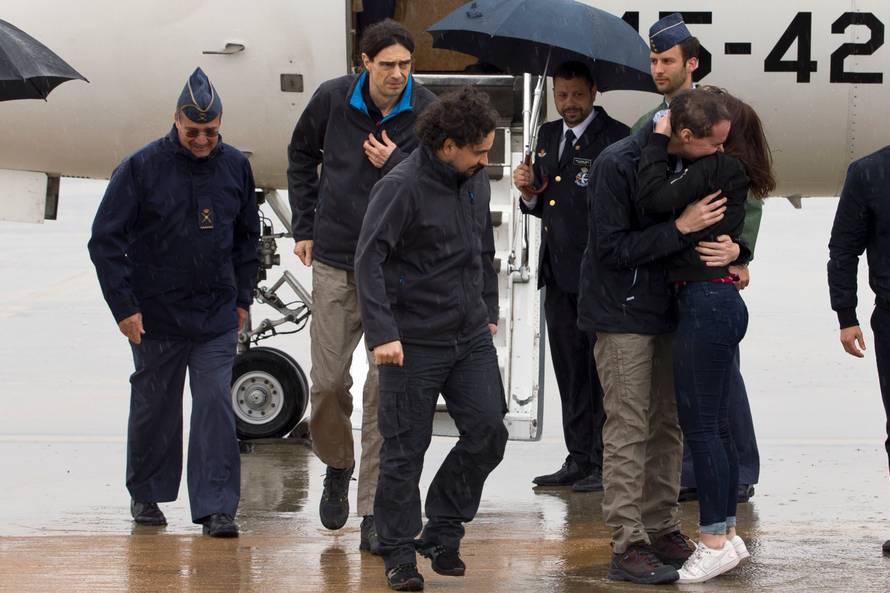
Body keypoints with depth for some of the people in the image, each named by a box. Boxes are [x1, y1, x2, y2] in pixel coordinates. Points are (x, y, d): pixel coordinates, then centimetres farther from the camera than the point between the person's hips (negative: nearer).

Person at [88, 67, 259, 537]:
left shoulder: (235, 166, 4)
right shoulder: (141, 168, -8)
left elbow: (247, 236, 17)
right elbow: (105, 240, -6)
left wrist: (242, 298, 13)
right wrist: (124, 306, -10)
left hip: (217, 317, 2)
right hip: (156, 317, -2)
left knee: (215, 404, -7)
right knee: (154, 407, 10)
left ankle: (216, 507, -6)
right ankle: (145, 494, 28)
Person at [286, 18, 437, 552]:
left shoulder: (428, 113, -7)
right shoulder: (333, 99, -1)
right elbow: (302, 155, 17)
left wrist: (395, 164, -16)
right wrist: (305, 226, 13)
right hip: (336, 262, 2)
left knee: (385, 387, -3)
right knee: (328, 381, 2)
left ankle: (374, 512, 2)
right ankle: (337, 465, 31)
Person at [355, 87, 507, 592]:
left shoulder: (476, 181, 6)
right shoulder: (401, 187, -15)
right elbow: (369, 260, -19)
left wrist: (489, 312, 20)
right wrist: (383, 334, -26)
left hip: (471, 338, 6)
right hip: (415, 342, -6)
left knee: (488, 432, 0)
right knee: (406, 450, 1)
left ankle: (442, 531, 16)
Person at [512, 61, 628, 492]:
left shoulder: (615, 137, -7)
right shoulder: (548, 136, 17)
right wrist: (529, 193, 3)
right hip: (559, 275, 7)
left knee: (601, 370, -3)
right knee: (569, 370, 10)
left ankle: (605, 464, 1)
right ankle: (579, 460, 16)